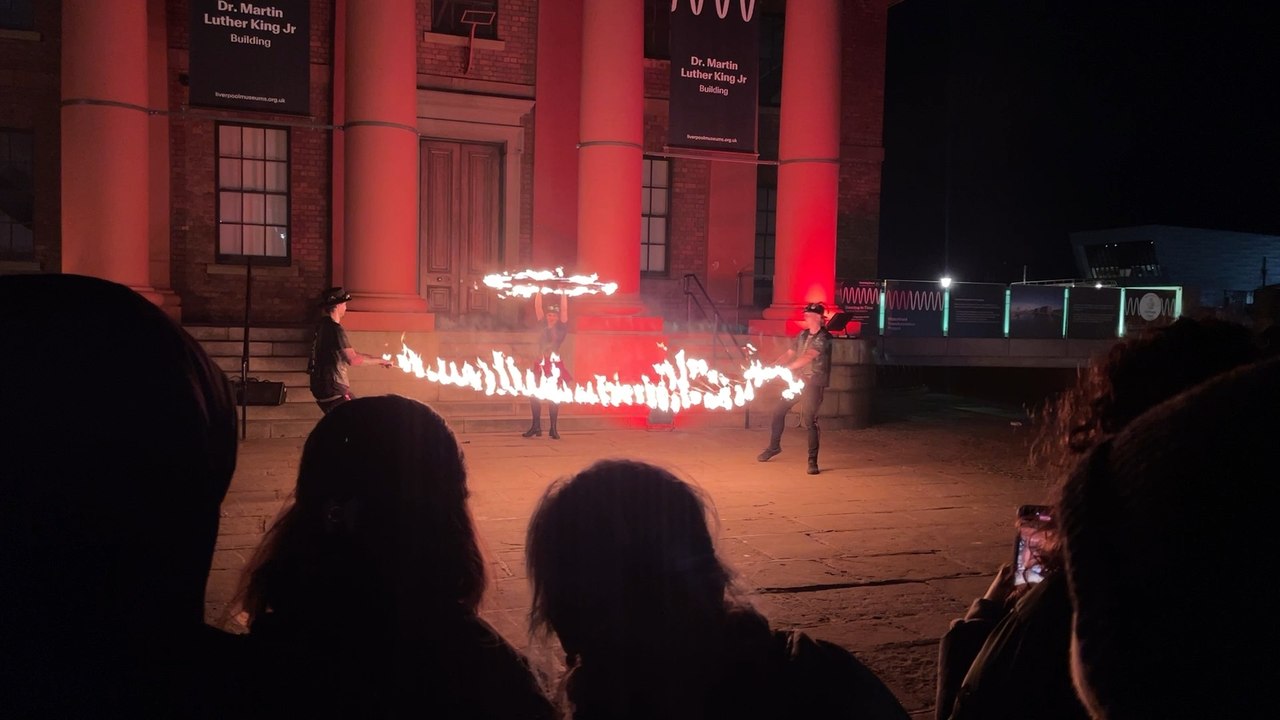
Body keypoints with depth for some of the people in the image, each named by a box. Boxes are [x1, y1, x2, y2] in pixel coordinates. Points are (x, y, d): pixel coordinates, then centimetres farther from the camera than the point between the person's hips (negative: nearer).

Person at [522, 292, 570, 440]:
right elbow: (537, 306, 6)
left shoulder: (561, 328, 2)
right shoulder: (542, 326, 9)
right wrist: (540, 291, 4)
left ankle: (554, 429, 7)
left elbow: (564, 309, -6)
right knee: (534, 394, 0)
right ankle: (536, 426, 10)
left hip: (555, 365, -3)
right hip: (541, 364, 3)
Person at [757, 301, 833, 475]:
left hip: (813, 383, -7)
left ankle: (812, 460, -3)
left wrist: (786, 369, -31)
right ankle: (774, 446, 31)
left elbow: (808, 357, -24)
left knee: (810, 420, -12)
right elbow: (789, 354, 8)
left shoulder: (823, 338, -12)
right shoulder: (803, 335, 11)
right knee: (778, 411, 11)